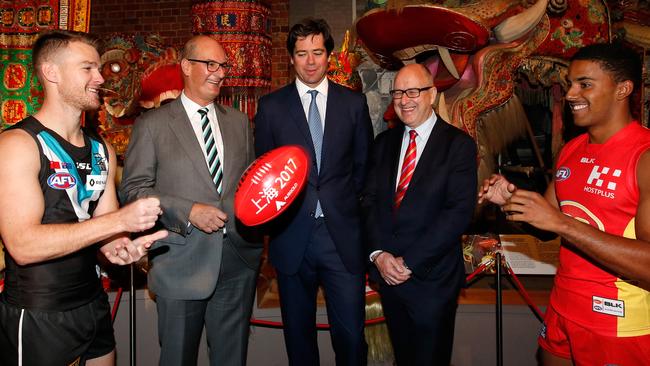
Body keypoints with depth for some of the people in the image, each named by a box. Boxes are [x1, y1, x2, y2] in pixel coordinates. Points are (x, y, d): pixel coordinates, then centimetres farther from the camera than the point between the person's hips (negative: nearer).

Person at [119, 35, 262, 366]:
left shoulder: (239, 121, 12)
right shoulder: (152, 125, -1)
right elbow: (133, 190, -6)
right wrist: (188, 212, -18)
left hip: (238, 262, 4)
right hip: (182, 265, -3)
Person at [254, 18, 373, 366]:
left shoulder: (354, 103, 6)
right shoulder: (271, 106, 5)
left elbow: (364, 165, 10)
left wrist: (344, 203, 2)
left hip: (343, 234, 0)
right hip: (292, 235, 1)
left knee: (351, 334, 2)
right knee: (298, 334, 14)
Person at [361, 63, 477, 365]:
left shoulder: (459, 144, -8)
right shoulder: (384, 142, 8)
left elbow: (459, 212, -16)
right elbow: (370, 201, 4)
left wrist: (409, 261, -18)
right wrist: (378, 254, -10)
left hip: (432, 277, -4)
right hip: (387, 273, 5)